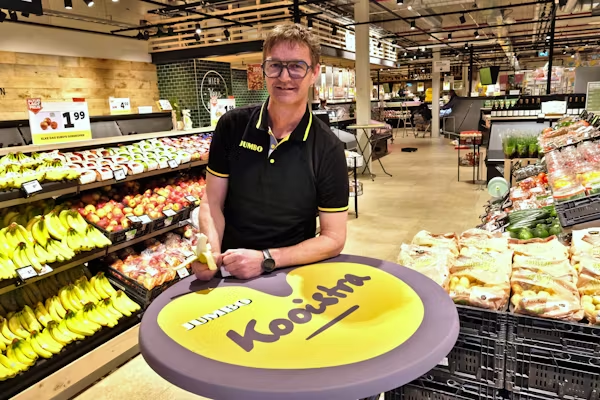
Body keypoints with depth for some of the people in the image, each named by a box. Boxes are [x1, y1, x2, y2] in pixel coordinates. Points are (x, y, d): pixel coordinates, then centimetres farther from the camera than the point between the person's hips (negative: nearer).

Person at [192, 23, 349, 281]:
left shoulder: (328, 149, -9)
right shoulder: (232, 126, -2)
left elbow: (333, 239, -6)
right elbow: (213, 202, 2)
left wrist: (266, 259, -18)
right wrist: (211, 251, -17)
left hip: (290, 275, -1)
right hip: (229, 272, 2)